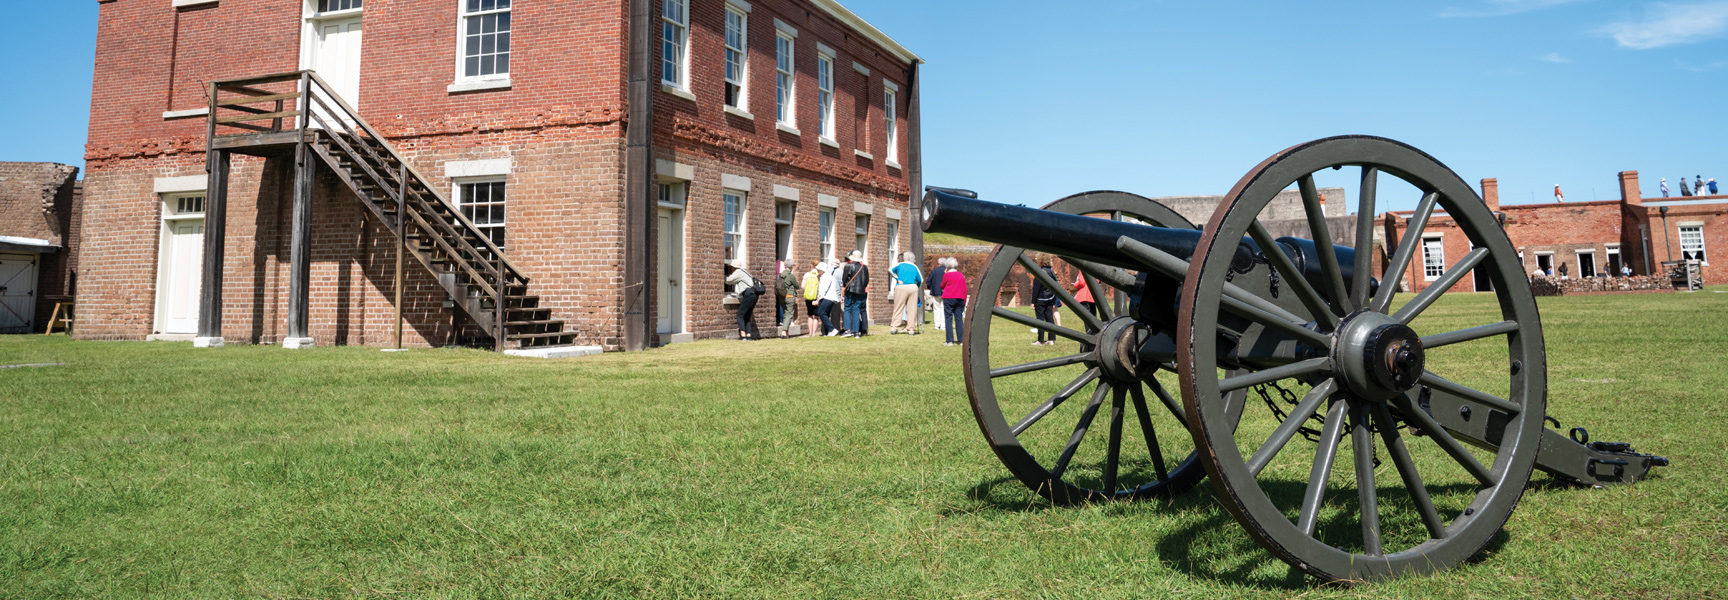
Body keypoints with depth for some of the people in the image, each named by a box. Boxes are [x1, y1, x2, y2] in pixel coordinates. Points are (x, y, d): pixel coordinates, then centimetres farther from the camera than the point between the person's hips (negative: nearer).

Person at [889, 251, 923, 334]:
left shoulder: (900, 265, 10)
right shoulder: (915, 267, 14)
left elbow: (890, 270, -5)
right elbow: (920, 280, 12)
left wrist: (898, 279, -2)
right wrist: (917, 288, 26)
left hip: (901, 287, -1)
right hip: (912, 287, 1)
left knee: (898, 308, 3)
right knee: (911, 309, 4)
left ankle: (893, 328, -1)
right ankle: (911, 329, 3)